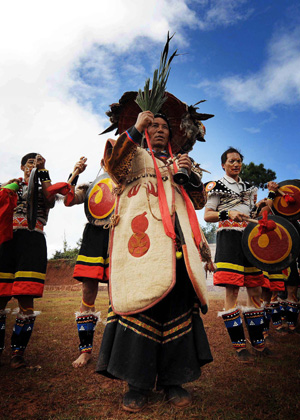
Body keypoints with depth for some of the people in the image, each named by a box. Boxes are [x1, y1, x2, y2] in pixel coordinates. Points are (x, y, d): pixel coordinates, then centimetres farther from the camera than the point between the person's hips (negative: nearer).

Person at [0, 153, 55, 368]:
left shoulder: (43, 189, 19)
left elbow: (50, 200, -5)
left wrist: (43, 173, -3)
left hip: (33, 243, -1)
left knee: (26, 300, -7)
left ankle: (18, 352, 6)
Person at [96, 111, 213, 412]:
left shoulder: (179, 162, 31)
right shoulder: (135, 154, 22)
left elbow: (199, 202, 23)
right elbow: (112, 163, -2)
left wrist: (190, 174, 5)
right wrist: (135, 128, -3)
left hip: (175, 240, 4)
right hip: (142, 235, -3)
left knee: (177, 302, -1)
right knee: (141, 298, -10)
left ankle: (173, 379, 12)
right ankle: (138, 382, 3)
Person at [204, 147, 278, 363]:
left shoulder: (249, 187, 24)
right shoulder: (217, 186, 6)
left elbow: (258, 215, 23)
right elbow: (207, 215, -3)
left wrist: (271, 195, 11)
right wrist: (227, 213, -20)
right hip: (229, 237, -6)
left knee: (256, 290, 7)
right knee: (232, 290, -11)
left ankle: (258, 343, 19)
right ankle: (240, 346, 1)